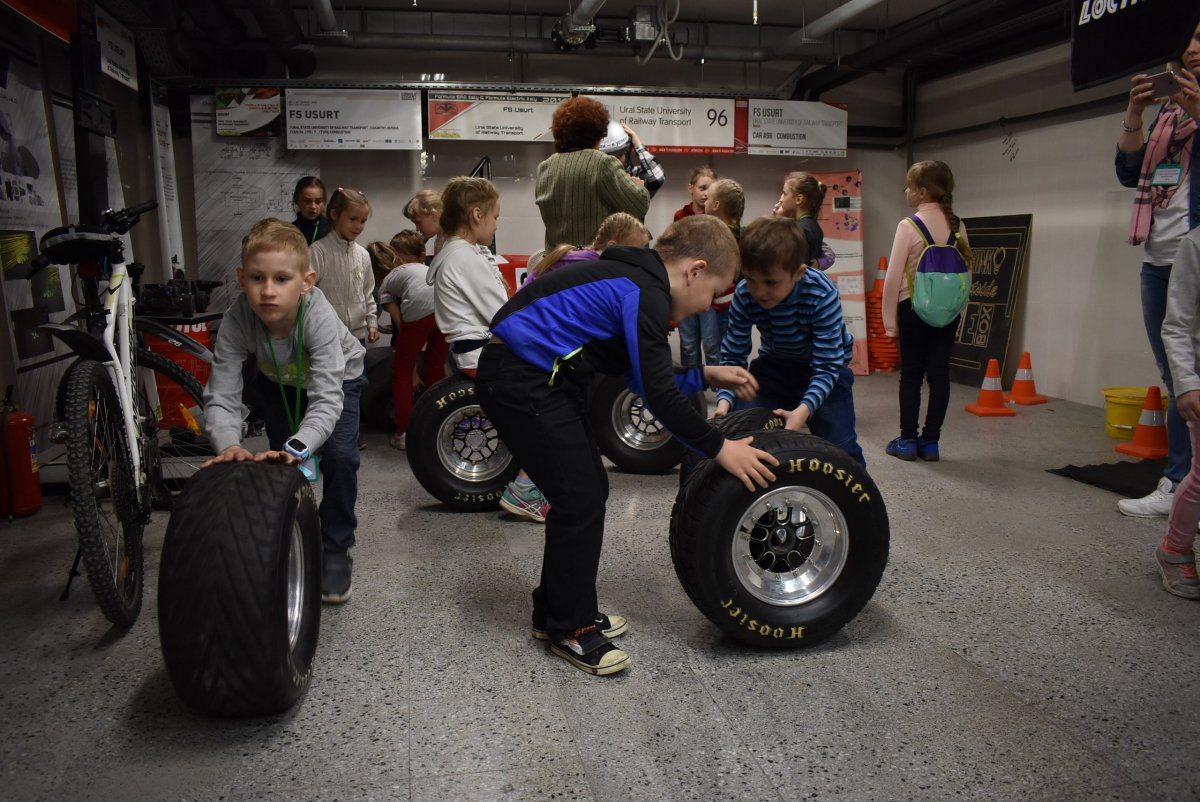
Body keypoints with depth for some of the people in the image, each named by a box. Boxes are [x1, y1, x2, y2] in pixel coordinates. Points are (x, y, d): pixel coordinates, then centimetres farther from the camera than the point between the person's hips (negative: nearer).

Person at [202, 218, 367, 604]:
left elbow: (326, 398, -47)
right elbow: (221, 395, -35)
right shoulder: (238, 319, -34)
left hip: (337, 377, -3)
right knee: (284, 463, 0)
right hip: (279, 381, 3)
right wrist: (228, 444, -55)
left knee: (339, 457, -19)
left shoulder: (318, 316, -42)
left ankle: (336, 550, 1)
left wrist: (296, 447, -63)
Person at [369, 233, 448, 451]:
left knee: (401, 369, 16)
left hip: (421, 308, -4)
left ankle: (403, 433, 15)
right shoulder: (422, 268, 40)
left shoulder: (385, 284, 27)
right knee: (436, 364, 25)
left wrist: (413, 371, 21)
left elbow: (401, 325, 17)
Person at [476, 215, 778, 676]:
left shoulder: (636, 283, 13)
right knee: (581, 499, -6)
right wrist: (718, 449, -13)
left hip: (540, 379, 10)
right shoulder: (644, 295, -18)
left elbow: (648, 381, 18)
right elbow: (659, 397, -21)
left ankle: (556, 611, 26)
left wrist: (707, 375, 15)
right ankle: (569, 630, 9)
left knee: (588, 490, 13)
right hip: (521, 383, -10)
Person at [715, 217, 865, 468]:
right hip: (774, 363, 3)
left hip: (824, 365, -2)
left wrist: (804, 409, -46)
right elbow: (732, 355, -16)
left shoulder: (822, 295, -33)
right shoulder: (744, 296, -25)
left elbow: (827, 367, -31)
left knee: (841, 448, -9)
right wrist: (724, 400, -32)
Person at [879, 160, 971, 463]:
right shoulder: (957, 226, 3)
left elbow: (894, 277, -13)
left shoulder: (909, 226, -12)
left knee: (911, 374, 5)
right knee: (940, 373, 7)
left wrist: (890, 319, -5)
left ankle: (907, 440, 11)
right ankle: (930, 441, 13)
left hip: (914, 307, -4)